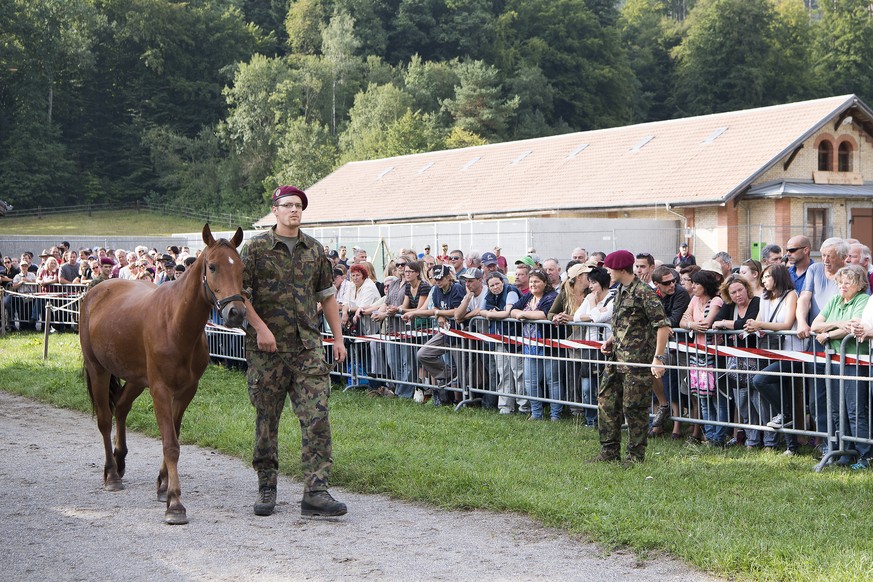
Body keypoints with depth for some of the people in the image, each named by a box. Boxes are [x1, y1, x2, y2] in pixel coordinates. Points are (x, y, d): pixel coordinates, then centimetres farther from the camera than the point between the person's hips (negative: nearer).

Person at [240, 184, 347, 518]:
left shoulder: (314, 249, 12)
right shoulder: (257, 248, 0)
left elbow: (327, 295, 18)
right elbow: (240, 292, -4)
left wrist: (338, 337, 13)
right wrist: (260, 327, -15)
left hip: (308, 347, 3)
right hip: (267, 348, -3)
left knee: (317, 417, -8)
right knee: (267, 419, 6)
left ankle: (316, 491, -8)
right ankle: (266, 488, 20)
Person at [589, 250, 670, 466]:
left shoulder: (644, 292, -14)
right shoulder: (619, 292, 14)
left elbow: (663, 326, -17)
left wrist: (658, 358, -21)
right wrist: (611, 341, 11)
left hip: (637, 360, -9)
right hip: (616, 358, 9)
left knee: (634, 408, -2)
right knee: (606, 402, 10)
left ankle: (636, 454, 10)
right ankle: (610, 450, 21)